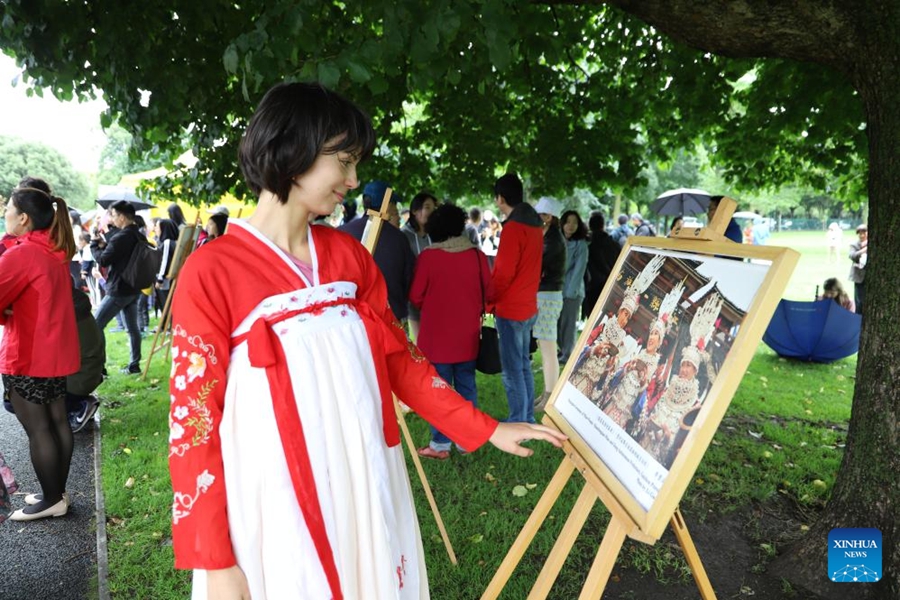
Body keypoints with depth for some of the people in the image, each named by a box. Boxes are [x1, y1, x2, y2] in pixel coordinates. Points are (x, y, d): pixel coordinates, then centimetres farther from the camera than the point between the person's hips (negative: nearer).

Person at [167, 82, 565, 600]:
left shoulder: (349, 255, 4)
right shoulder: (211, 273, -12)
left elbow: (400, 358, 8)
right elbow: (194, 420, -9)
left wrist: (487, 429, 7)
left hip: (366, 488, 5)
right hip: (279, 508, -4)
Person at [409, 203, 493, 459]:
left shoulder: (428, 256, -13)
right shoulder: (477, 255, -4)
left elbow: (415, 297, -9)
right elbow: (488, 291, 2)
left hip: (437, 335, -3)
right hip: (468, 335, 3)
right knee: (467, 388, 13)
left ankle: (440, 444, 10)